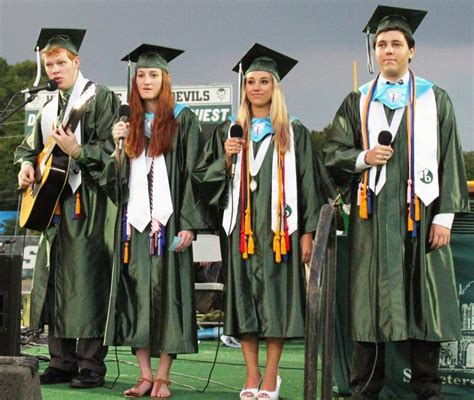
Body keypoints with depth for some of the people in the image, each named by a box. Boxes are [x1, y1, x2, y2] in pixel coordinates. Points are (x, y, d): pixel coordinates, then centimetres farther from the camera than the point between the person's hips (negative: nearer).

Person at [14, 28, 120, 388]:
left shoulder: (101, 98, -4)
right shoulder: (50, 109, 18)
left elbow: (111, 148, -13)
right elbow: (29, 147, 27)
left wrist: (77, 151, -25)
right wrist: (26, 164, 6)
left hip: (89, 205, -8)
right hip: (55, 204, 8)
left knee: (87, 283, -9)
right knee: (55, 282, 8)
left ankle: (92, 366, -4)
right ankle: (63, 362, 14)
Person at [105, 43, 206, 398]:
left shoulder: (183, 120, 1)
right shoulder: (130, 123, 15)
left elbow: (193, 173, -5)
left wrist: (188, 223, -12)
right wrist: (117, 144, 1)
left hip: (168, 220, -4)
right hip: (135, 220, 4)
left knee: (166, 292, -4)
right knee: (137, 294, 1)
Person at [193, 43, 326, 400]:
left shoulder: (295, 133, 7)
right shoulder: (229, 132, 13)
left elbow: (308, 183, 3)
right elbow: (204, 181, 10)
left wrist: (308, 232, -4)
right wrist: (226, 158, -8)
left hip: (278, 227, -2)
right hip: (241, 226, 2)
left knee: (276, 296, -3)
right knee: (244, 297, 1)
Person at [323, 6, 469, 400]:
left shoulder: (436, 100, 9)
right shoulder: (358, 102, 12)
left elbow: (450, 161, 4)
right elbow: (332, 154, 9)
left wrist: (445, 216, -5)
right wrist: (363, 158, -11)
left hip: (421, 215, 0)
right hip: (374, 216, 1)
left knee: (425, 298, 0)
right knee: (372, 300, 0)